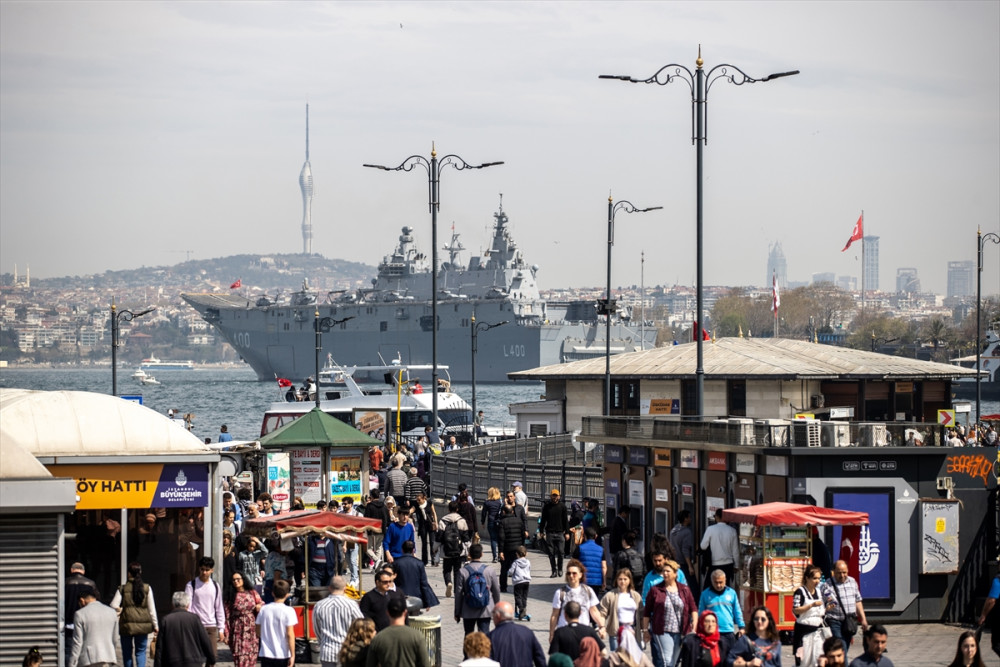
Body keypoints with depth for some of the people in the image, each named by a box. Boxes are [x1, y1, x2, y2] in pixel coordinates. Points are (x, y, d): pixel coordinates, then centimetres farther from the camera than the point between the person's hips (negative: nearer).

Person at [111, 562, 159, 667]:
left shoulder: (122, 588, -2)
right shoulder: (146, 588, 0)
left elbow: (114, 606, -8)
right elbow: (151, 608, 2)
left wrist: (119, 609, 15)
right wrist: (155, 625, 9)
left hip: (127, 624, -1)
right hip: (143, 624, 1)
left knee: (127, 652, 12)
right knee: (141, 651, 6)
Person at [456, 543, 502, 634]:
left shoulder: (463, 571, -9)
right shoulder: (490, 571, -5)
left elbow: (459, 593, -5)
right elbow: (496, 591, 4)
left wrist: (457, 612, 5)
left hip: (468, 612, 0)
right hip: (485, 611, 0)